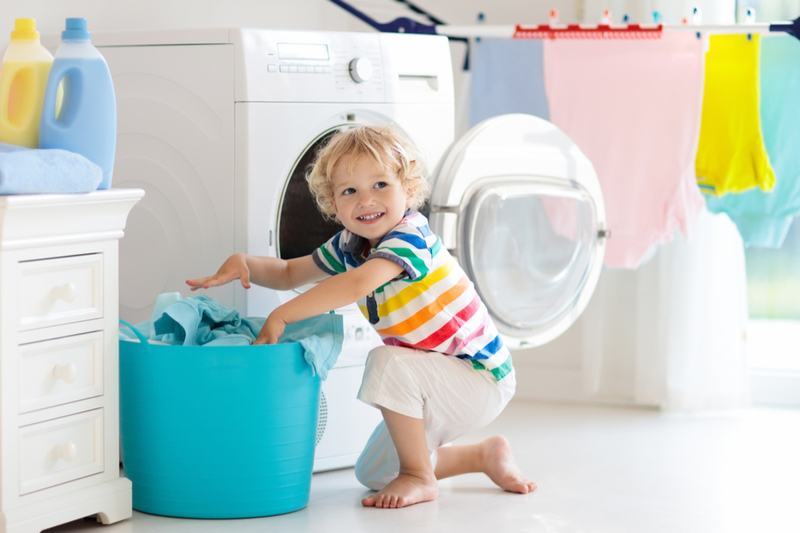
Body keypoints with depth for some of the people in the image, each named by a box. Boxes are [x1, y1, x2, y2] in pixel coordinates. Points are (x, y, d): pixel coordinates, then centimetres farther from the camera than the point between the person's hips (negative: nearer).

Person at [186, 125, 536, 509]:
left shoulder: (409, 237, -26)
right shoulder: (350, 246, 0)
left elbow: (357, 284, -43)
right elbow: (290, 274, 11)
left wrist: (282, 315, -42)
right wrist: (244, 262, -10)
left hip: (483, 381, -9)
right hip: (441, 382, 9)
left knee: (387, 362, -33)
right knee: (372, 473, 15)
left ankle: (419, 477, -15)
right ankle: (486, 454, 27)